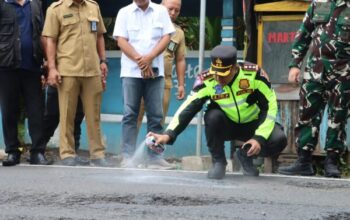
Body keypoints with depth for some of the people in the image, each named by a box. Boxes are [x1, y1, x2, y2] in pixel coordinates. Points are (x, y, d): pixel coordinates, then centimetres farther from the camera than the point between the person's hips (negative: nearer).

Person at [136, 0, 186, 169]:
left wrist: (181, 84, 11)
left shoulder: (179, 33, 13)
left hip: (164, 81, 4)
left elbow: (180, 60, 16)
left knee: (158, 120, 4)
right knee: (135, 117, -3)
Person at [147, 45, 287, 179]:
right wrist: (168, 135, -41)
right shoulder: (206, 81, -23)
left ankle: (246, 155, 6)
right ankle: (218, 161, -9)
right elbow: (188, 108, -28)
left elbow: (269, 106, -18)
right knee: (213, 115, -34)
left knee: (278, 140, -26)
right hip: (225, 126, 0)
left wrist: (259, 138, -26)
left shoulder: (254, 74, -25)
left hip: (251, 124, 0)